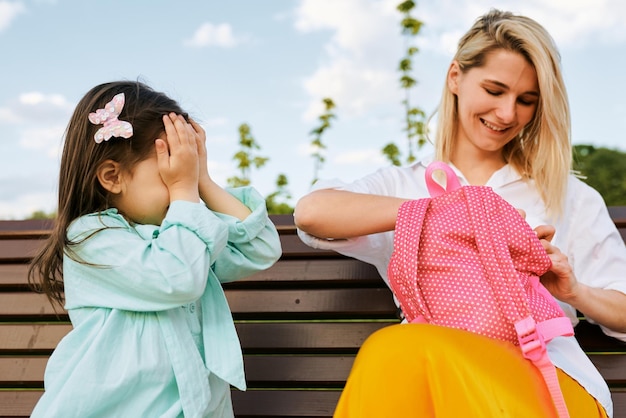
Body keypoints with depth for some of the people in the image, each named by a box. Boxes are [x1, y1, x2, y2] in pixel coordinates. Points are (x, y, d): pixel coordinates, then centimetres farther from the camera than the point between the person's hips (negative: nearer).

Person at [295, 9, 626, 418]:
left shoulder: (570, 197, 20)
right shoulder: (402, 185, 15)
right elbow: (311, 212, -7)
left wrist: (576, 292, -4)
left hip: (548, 382, 0)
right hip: (428, 373, 1)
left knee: (404, 350, -33)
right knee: (392, 354, -37)